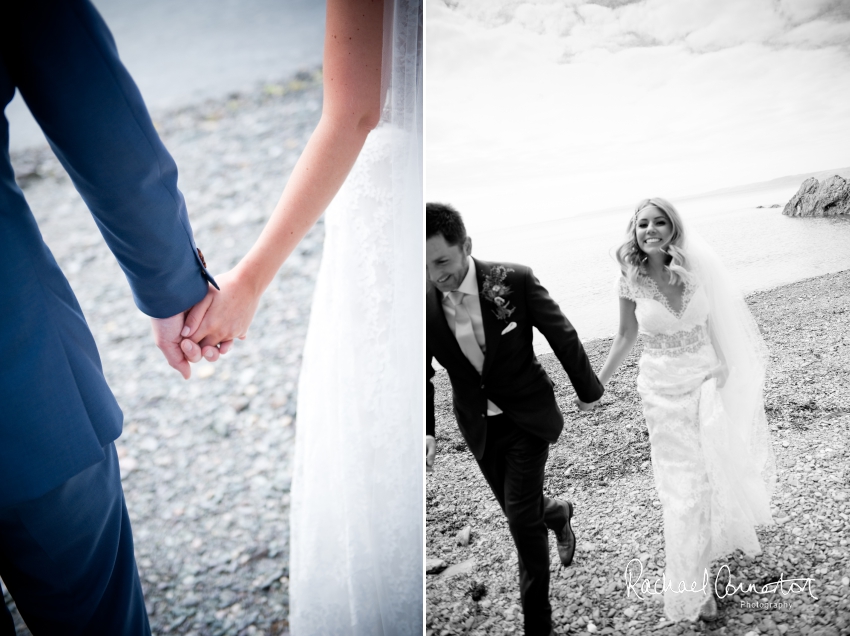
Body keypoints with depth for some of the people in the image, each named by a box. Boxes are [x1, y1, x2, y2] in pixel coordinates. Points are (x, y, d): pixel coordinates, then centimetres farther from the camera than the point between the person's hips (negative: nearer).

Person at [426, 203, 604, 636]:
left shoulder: (514, 281, -21)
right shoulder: (424, 304, -15)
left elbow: (563, 336, -8)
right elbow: (423, 373, -1)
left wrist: (588, 388, 3)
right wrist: (426, 430, -10)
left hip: (527, 416, -3)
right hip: (479, 426, 3)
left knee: (522, 518, -6)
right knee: (520, 510, 17)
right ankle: (558, 515, 54)